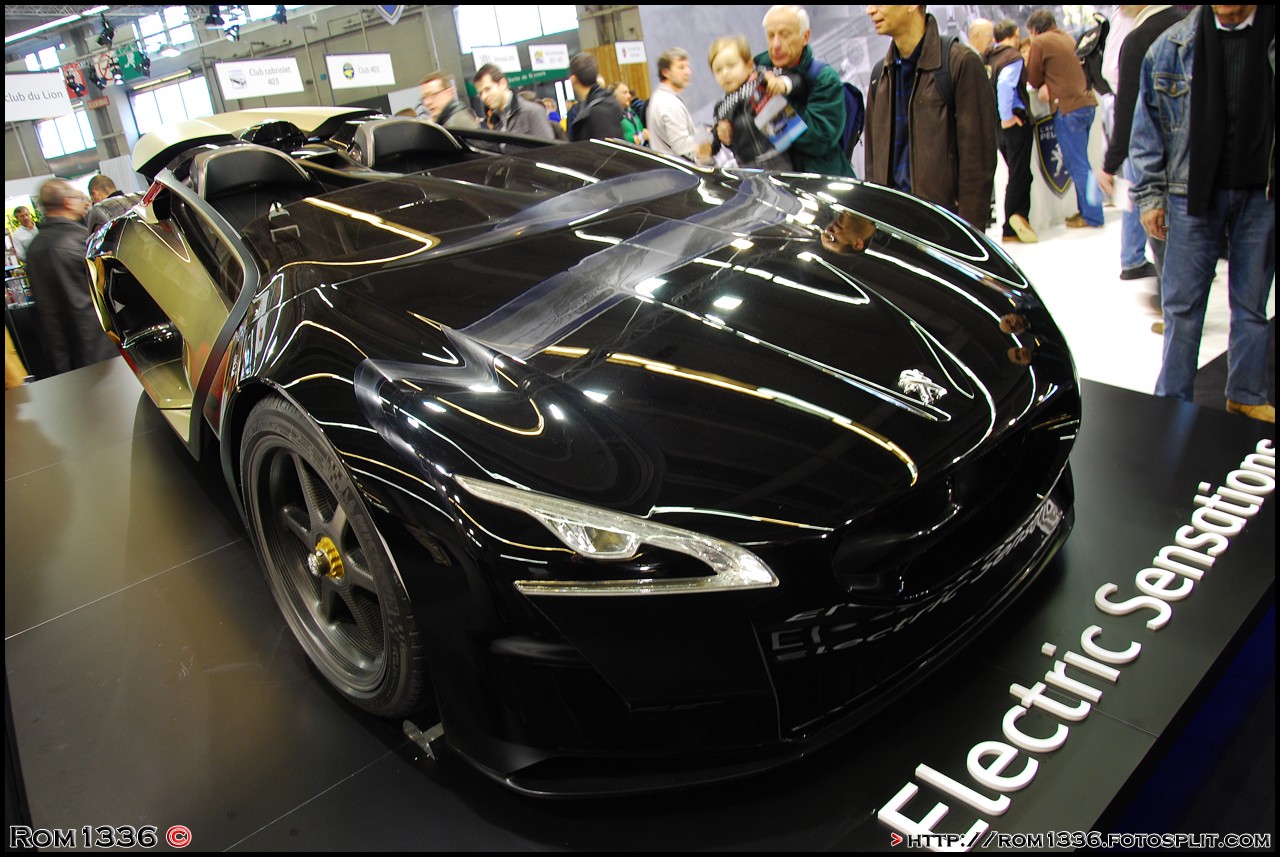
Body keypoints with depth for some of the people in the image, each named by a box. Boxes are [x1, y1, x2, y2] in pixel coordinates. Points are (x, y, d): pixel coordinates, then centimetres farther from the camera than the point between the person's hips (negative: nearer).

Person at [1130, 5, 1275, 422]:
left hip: (1260, 196, 1)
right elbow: (1148, 124, 4)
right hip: (1193, 194, 0)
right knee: (1183, 305, 5)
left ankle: (1247, 396, 27)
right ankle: (1173, 400, 17)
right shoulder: (1171, 45, 1)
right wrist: (1149, 195, 0)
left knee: (1251, 304, 12)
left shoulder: (1269, 36, 0)